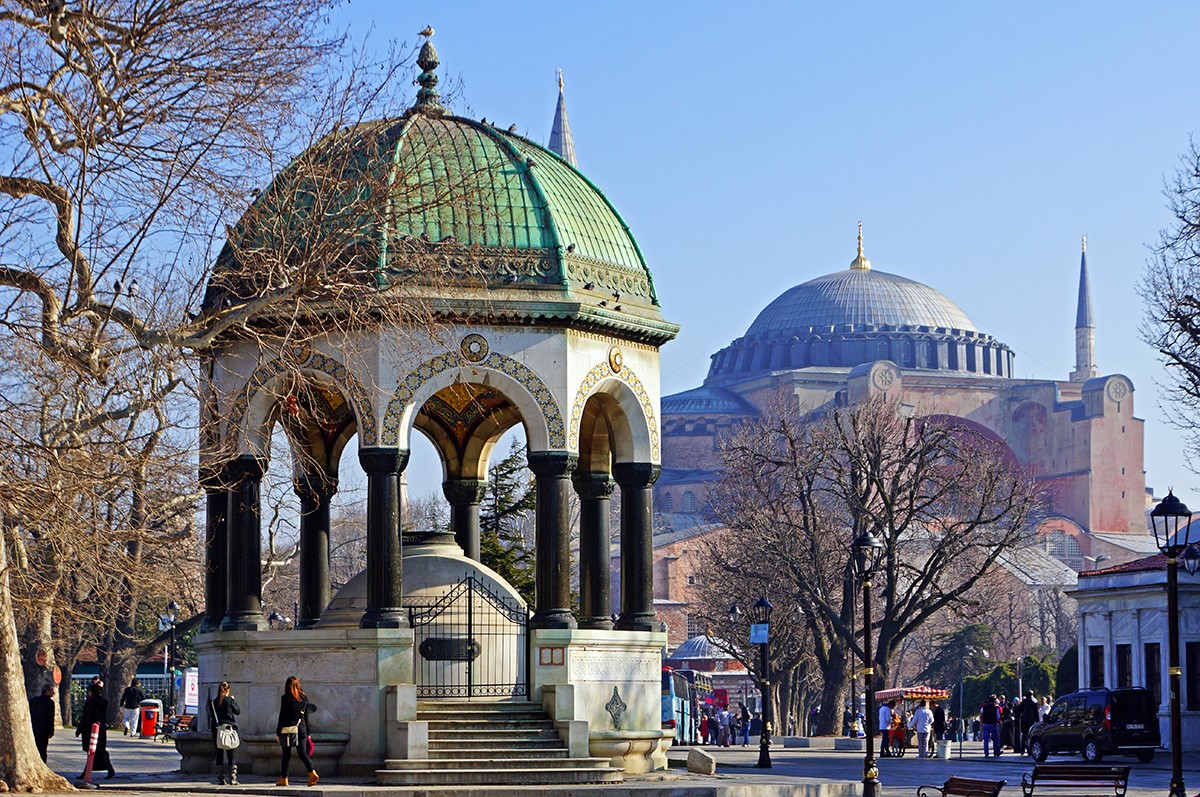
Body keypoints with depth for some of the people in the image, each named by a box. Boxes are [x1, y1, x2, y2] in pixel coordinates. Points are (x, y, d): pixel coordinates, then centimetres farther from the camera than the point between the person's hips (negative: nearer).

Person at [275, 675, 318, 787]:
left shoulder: (286, 698, -7)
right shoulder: (304, 698, 7)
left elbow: (282, 716, -7)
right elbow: (306, 716, 12)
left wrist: (278, 732, -1)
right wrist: (307, 733, 17)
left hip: (288, 729, -4)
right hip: (301, 729, 4)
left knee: (285, 754, 6)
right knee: (302, 753, 4)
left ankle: (283, 779, 11)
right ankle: (312, 773, -16)